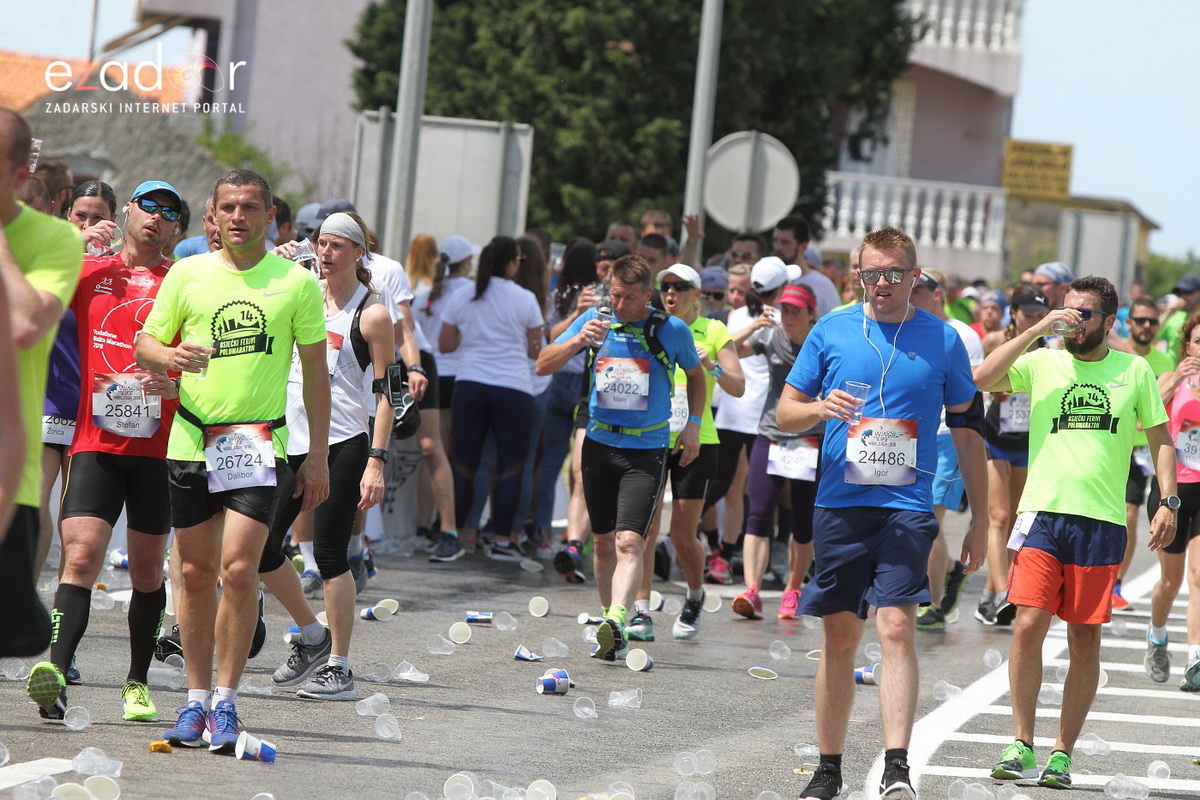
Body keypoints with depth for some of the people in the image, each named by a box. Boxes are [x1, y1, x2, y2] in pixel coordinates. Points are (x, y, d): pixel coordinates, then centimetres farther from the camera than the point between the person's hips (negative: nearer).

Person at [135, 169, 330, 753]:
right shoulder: (187, 274, 5)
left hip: (259, 443, -2)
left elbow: (315, 372, 8)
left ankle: (226, 702, -3)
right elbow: (145, 344, 9)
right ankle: (197, 699, 16)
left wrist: (319, 457, 5)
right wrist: (171, 357, -16)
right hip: (192, 440, 2)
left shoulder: (296, 283, 3)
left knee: (239, 571, -12)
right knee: (195, 573, 5)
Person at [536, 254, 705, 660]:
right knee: (603, 543, 10)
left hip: (647, 450, -3)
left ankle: (617, 621, -30)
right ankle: (609, 624, 22)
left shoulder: (672, 331, -4)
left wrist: (693, 424, 5)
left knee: (629, 542, -18)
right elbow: (543, 366, 0)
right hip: (600, 444, 3)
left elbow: (695, 374, 16)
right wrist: (577, 341, -18)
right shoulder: (595, 321, 1)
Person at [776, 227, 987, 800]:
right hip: (838, 507, 2)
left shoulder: (942, 340, 5)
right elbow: (784, 414, 10)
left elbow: (967, 431, 11)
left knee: (896, 628, -17)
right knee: (839, 638, 7)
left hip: (907, 509, -2)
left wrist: (979, 520, 10)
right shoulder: (831, 331, 6)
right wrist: (820, 408, -14)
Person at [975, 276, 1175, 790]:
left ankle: (1062, 754, 10)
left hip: (1102, 519, 0)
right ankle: (1021, 746, -1)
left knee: (1085, 640, 2)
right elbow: (982, 378, -7)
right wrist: (1038, 329, -8)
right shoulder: (1042, 363, 7)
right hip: (1042, 512, 0)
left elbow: (1160, 439, 14)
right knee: (1029, 624, -11)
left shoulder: (1134, 371, 9)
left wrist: (1168, 502, 2)